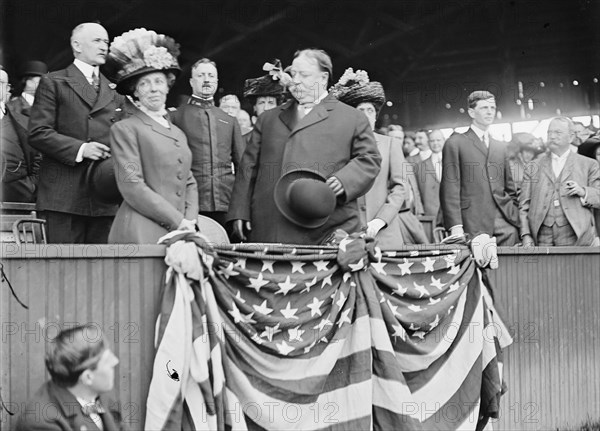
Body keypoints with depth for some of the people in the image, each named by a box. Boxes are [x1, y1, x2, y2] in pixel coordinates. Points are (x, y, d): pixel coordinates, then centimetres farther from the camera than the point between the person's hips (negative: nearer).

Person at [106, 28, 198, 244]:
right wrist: (178, 221, -11)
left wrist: (190, 221, 2)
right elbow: (132, 186, -9)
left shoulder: (179, 133, 20)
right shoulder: (124, 129, 0)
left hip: (180, 233, 5)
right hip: (141, 233, -5)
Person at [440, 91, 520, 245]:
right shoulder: (455, 143, 4)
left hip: (505, 224, 4)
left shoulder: (501, 147, 21)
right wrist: (455, 226, -13)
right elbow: (450, 189, -3)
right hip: (473, 226, -4)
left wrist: (517, 220, 11)